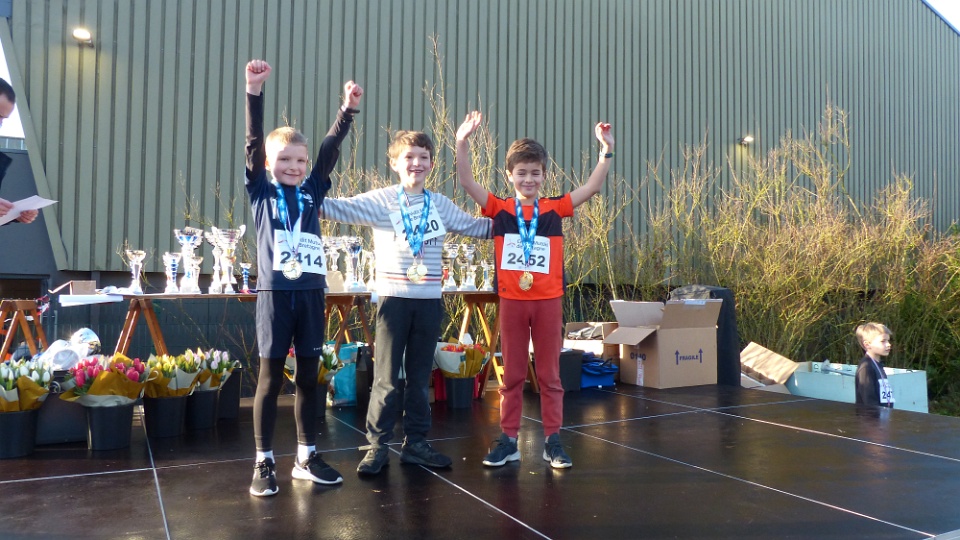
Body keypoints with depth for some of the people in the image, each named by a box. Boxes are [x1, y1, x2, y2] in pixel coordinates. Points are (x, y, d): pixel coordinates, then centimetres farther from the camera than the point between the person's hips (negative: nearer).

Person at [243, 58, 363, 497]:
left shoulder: (312, 193, 10)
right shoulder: (261, 193, 4)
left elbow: (331, 149, 3)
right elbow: (253, 141, -6)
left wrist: (349, 109, -7)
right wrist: (254, 90, -15)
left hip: (310, 293, 3)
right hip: (275, 293, -3)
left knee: (308, 376, 9)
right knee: (270, 378, 3)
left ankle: (306, 457, 21)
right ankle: (264, 463, 14)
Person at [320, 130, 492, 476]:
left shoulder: (441, 204, 11)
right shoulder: (380, 201, -1)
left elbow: (476, 227, 21)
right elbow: (338, 209, -9)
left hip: (429, 301, 3)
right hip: (394, 298, -3)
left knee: (420, 377, 11)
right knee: (387, 378, 1)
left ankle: (416, 442, 22)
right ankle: (377, 445, 13)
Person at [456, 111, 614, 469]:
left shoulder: (555, 209, 2)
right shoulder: (499, 209, 0)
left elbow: (593, 187, -3)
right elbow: (467, 182, -10)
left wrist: (607, 150, -12)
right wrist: (462, 143, -22)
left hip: (548, 300, 0)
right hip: (512, 301, 0)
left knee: (549, 374, 9)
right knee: (512, 374, 10)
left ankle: (552, 441, 19)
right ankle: (508, 440, 20)